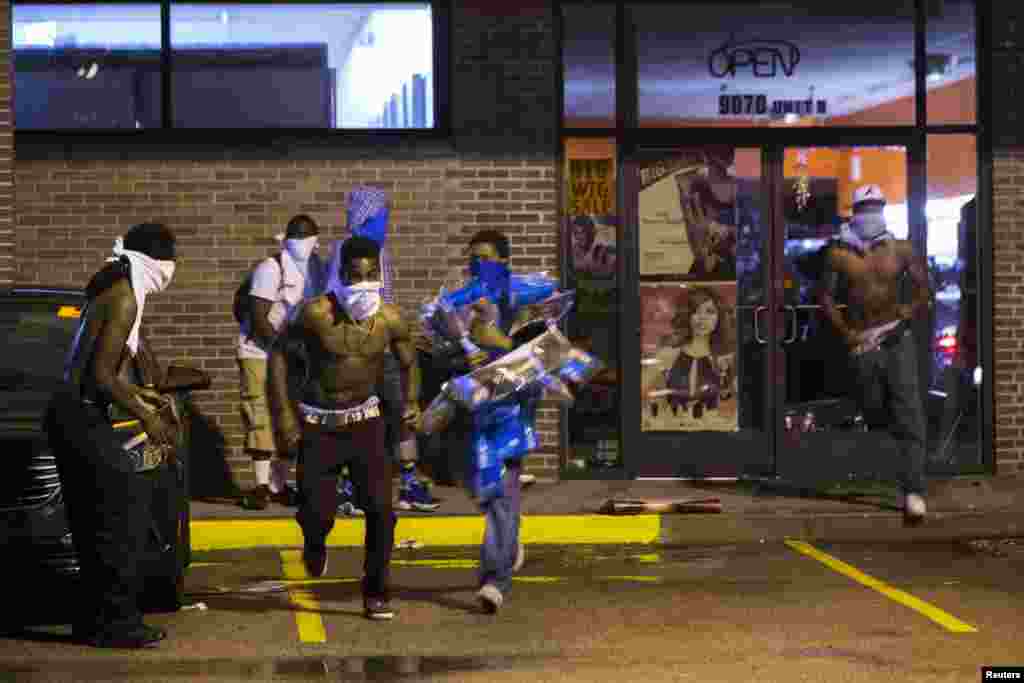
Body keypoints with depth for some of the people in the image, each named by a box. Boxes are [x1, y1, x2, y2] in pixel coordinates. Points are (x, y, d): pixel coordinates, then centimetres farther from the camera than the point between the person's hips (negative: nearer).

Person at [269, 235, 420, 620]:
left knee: (380, 508, -9)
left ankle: (376, 592, 9)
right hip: (318, 425, -2)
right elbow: (279, 351, -5)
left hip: (364, 419, 2)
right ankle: (315, 545, 33)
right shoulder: (317, 314, -18)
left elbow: (409, 363, 8)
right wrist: (284, 412, -10)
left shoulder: (390, 320, -10)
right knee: (317, 514, -6)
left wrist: (411, 403, -10)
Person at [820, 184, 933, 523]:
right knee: (873, 412, 13)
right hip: (862, 343, 2)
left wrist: (905, 317, -7)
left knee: (910, 415, -13)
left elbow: (924, 289, 5)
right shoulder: (839, 254, 1)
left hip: (898, 341, -2)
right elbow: (827, 296, 5)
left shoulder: (901, 250, 1)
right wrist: (847, 333, -3)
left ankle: (913, 492, -16)